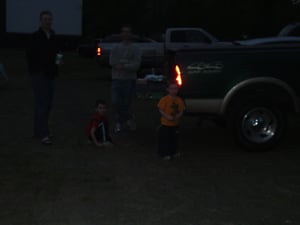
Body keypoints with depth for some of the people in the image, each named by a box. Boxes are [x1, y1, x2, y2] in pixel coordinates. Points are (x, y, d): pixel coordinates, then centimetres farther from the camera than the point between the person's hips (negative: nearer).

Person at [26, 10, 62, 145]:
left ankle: (38, 131, 21)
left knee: (48, 104, 10)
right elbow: (30, 56, -4)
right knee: (41, 104, -12)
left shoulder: (53, 37, 14)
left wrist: (58, 61, 3)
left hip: (50, 74, 7)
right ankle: (43, 134, -15)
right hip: (39, 74, -7)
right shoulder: (35, 37, -5)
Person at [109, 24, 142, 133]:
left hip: (129, 79, -2)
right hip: (117, 78, 2)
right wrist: (127, 62, -12)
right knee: (116, 102, -8)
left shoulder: (135, 49, 1)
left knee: (126, 103, 2)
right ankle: (128, 119, 12)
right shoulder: (116, 48, 8)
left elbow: (136, 65, -9)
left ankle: (119, 122, 19)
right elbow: (112, 61, -4)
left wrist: (122, 66, -16)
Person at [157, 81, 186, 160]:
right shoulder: (164, 99, -14)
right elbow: (160, 110, -14)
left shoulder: (179, 100, 3)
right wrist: (167, 116, -24)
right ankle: (164, 153, 12)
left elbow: (181, 110, 7)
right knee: (165, 139, 1)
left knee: (174, 138, 17)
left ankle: (173, 152, 32)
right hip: (165, 123, -5)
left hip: (175, 123, 5)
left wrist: (179, 115, -14)